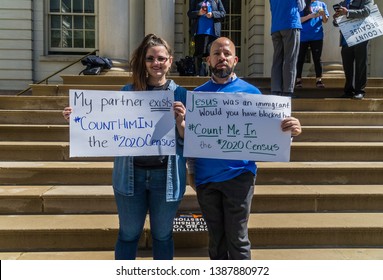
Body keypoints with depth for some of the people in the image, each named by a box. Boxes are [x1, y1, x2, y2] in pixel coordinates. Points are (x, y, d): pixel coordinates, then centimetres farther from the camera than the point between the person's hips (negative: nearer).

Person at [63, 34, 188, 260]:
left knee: (162, 235, 15)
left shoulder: (180, 94, -2)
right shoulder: (128, 92, 3)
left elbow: (187, 140, -2)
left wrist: (180, 121, -23)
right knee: (128, 234, 14)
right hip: (131, 174, 1)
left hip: (165, 176, -1)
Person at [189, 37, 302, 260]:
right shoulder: (198, 94, 7)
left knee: (237, 239, 4)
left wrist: (291, 130, -20)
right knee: (216, 239, 15)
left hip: (238, 175, -2)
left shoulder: (250, 92, 2)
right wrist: (192, 171, 0)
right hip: (206, 177, 2)